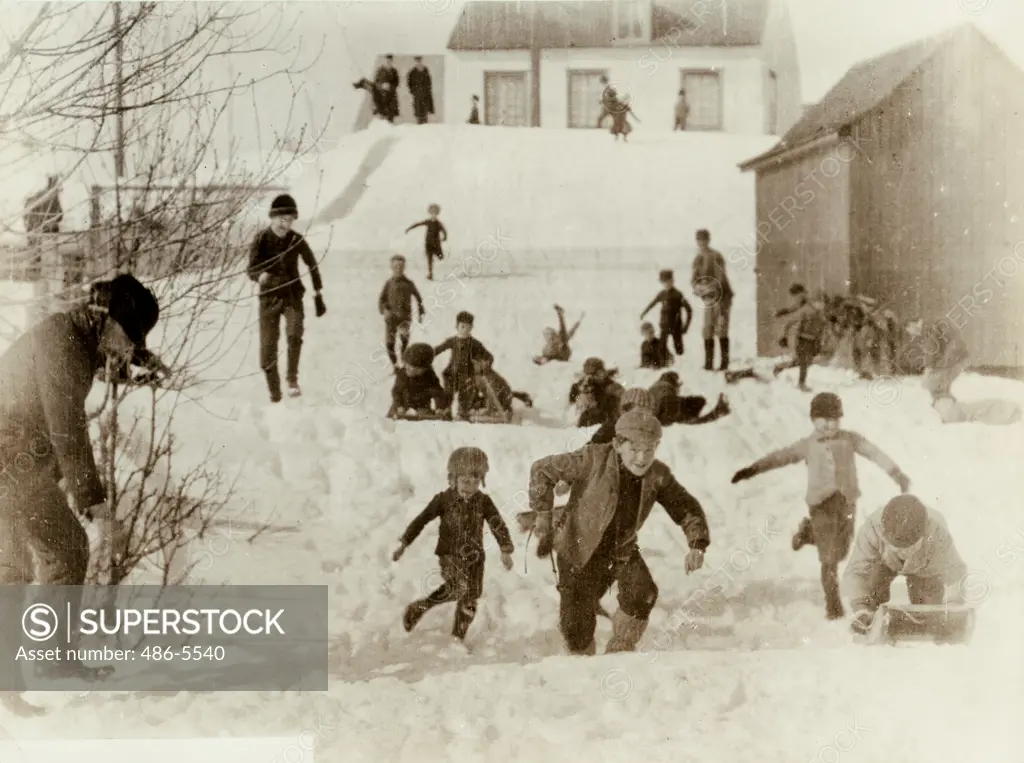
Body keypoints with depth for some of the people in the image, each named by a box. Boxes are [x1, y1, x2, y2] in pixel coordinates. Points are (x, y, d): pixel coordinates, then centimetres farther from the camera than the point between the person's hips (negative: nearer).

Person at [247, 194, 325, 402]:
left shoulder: (297, 240, -7)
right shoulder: (261, 239, -10)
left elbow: (312, 265, 8)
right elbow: (251, 269, -10)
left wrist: (319, 296, 11)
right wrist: (261, 276, -34)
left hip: (292, 295, 0)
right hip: (269, 298, 0)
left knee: (294, 334, -27)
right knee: (267, 350, -1)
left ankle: (292, 377, -7)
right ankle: (274, 395, 15)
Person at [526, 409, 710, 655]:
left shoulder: (658, 476, -12)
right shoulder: (594, 459, -23)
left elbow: (687, 508, -3)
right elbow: (542, 470, -16)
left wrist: (698, 544, -19)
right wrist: (543, 513, -17)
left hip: (623, 551, 3)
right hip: (580, 552, -3)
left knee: (643, 595, -25)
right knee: (577, 627, -3)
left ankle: (619, 653, -2)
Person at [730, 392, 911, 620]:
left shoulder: (850, 439, 8)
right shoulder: (807, 445, 7)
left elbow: (876, 454, 6)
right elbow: (781, 457, 4)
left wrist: (898, 475, 0)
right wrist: (752, 469, -4)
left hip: (847, 502, 2)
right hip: (822, 503, -2)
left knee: (841, 551, 11)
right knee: (829, 558, -3)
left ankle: (809, 533, 36)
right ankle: (833, 605, 7)